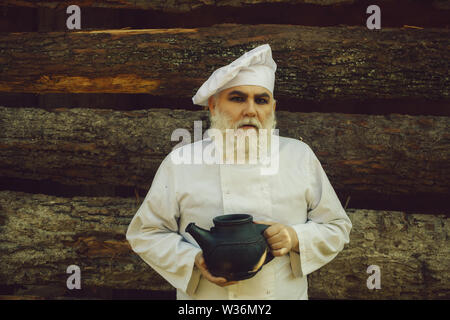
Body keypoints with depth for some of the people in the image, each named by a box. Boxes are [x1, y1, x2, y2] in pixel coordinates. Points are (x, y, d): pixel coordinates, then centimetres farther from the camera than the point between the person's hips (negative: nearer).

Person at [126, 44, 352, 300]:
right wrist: (195, 260, -18)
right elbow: (146, 233, -2)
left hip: (287, 293, 1)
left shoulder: (300, 156, -1)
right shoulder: (181, 162, -6)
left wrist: (296, 238, -17)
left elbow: (336, 228, 3)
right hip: (206, 298, -1)